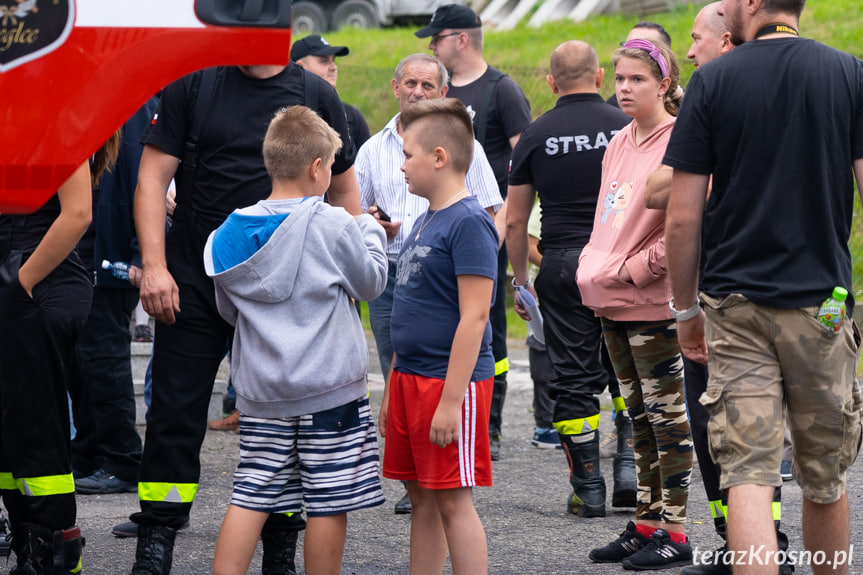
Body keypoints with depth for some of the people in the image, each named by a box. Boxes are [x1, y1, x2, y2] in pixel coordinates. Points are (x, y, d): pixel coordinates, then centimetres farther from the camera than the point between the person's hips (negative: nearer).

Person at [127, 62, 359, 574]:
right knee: (175, 416, 0)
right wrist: (154, 266, -10)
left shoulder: (317, 96, 4)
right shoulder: (193, 83, 1)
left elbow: (344, 192, 12)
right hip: (193, 278, 0)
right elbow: (153, 176, -1)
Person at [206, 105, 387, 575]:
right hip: (329, 388, -5)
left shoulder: (228, 234, 4)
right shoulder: (334, 226, -11)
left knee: (249, 499, 5)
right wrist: (371, 232, 20)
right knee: (328, 503, 3)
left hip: (259, 391, 5)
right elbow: (371, 282, 4)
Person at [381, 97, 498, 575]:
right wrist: (393, 388, 21)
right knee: (421, 498, 12)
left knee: (453, 500, -6)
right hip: (411, 378, 9)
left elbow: (474, 317, -19)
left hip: (451, 382, -9)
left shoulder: (469, 223, -14)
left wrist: (451, 399, -22)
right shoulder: (425, 221, 14)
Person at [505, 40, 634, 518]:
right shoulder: (626, 127, 0)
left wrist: (520, 280, 14)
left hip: (563, 264, 0)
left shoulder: (536, 136, 2)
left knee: (573, 379, 5)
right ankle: (629, 464, 1)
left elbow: (515, 221, 4)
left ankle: (588, 488, 5)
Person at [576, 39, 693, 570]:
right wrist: (595, 269, 10)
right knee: (641, 416, 13)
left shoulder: (677, 142, -12)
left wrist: (633, 269, -14)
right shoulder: (619, 144, 14)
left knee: (667, 415, -3)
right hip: (613, 303, 8)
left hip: (653, 302, -8)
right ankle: (647, 523, 20)